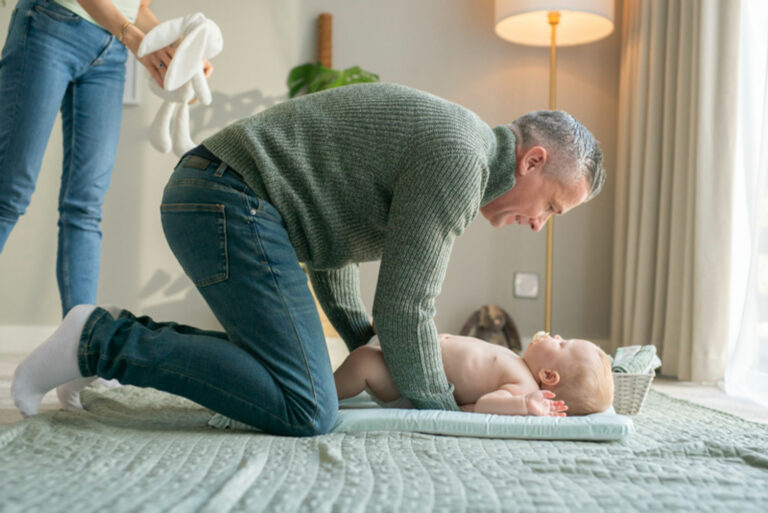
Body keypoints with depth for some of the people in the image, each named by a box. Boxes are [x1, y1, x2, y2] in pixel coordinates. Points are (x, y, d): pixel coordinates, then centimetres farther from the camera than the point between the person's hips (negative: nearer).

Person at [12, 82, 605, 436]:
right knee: (306, 410, -13)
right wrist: (442, 411, 2)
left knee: (277, 359, 19)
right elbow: (404, 307, -13)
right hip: (232, 202, -11)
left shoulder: (439, 133, 21)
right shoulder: (460, 159, -12)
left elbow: (330, 245, 26)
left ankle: (127, 335, 15)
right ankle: (101, 340, -9)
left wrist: (363, 345, 25)